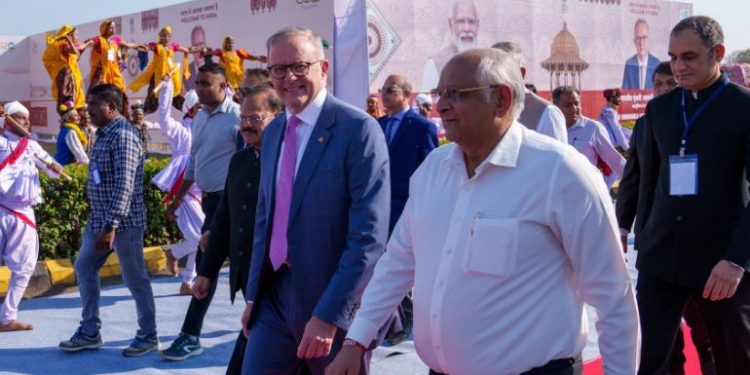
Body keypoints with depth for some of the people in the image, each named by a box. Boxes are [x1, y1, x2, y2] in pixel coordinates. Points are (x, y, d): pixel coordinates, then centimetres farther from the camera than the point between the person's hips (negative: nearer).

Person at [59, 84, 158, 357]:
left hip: (124, 221, -10)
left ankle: (148, 336, 14)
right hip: (99, 218, 10)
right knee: (84, 267, 14)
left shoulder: (122, 136, -18)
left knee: (135, 278, 1)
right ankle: (90, 332, 24)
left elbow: (124, 185, -24)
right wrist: (101, 222, 19)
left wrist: (111, 226, -27)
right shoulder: (104, 134, 12)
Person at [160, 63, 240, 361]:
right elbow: (193, 163, 20)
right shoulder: (199, 118, 12)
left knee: (206, 264, -8)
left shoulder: (235, 117, -14)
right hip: (209, 198, 8)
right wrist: (178, 198, 21)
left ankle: (190, 336, -3)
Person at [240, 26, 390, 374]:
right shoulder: (273, 132, 10)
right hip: (275, 294, 6)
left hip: (335, 299, -6)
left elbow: (369, 235, -19)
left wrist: (329, 313, -21)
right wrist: (253, 294, 14)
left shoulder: (358, 129, -14)